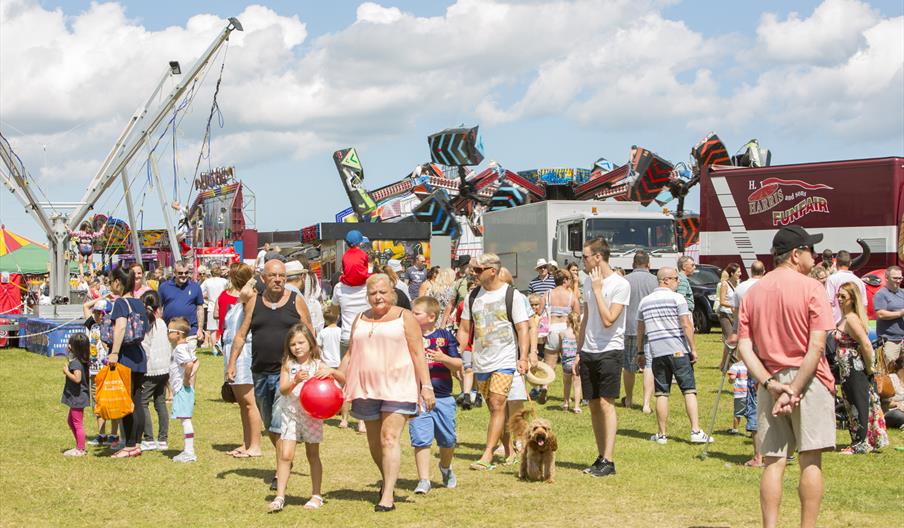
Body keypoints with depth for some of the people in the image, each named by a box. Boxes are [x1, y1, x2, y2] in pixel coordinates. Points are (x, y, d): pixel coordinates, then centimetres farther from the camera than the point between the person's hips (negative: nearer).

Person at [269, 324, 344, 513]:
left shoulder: (318, 365, -2)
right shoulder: (288, 365, -1)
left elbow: (343, 380, -5)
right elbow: (283, 389, -10)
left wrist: (331, 371, -24)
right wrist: (295, 381, -28)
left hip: (312, 414, 0)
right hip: (290, 413, 0)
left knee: (313, 455, 8)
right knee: (285, 455, -7)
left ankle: (316, 496, 19)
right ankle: (280, 496, -3)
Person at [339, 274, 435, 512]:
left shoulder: (404, 317, 3)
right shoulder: (360, 320, 16)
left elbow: (418, 354, -1)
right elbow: (350, 354, 20)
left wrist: (426, 386, -8)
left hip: (397, 387, -5)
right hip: (367, 388, 5)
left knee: (389, 439, -13)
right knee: (374, 442, 10)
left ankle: (388, 495, -15)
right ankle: (388, 480, 31)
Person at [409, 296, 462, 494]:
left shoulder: (444, 336, 0)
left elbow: (458, 365, 0)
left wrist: (444, 358, -17)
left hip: (443, 397, 0)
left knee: (447, 439, 12)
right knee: (420, 439, -7)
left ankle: (446, 467, 39)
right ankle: (423, 480, 0)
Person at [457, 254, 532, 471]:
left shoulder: (512, 295, -5)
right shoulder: (473, 296, 9)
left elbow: (523, 329, -6)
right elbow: (464, 329, 14)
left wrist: (523, 357, -15)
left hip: (505, 361, -5)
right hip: (480, 362, 5)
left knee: (497, 405, -14)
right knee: (494, 407, 10)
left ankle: (487, 454, -16)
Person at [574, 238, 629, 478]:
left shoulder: (620, 284, -11)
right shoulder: (588, 282, 11)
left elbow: (608, 320, -20)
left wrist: (597, 289, -16)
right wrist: (578, 353, 15)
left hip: (609, 350, -7)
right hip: (588, 351, 7)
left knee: (606, 404, -10)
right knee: (593, 405, 8)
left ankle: (608, 461, -10)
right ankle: (601, 456, 16)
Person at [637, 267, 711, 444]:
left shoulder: (645, 301, 11)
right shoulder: (677, 298, -4)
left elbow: (640, 329, 16)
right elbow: (686, 325, -10)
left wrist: (640, 352, 25)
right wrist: (693, 349, -6)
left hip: (657, 352, 4)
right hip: (679, 350, -4)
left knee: (661, 393, 7)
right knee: (689, 390, -1)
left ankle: (662, 434, 10)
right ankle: (696, 431, -7)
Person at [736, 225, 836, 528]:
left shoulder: (753, 292, 8)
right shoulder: (811, 288, -6)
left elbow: (743, 348, 0)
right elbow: (816, 347, -15)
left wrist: (770, 384, -6)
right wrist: (794, 389, -15)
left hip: (771, 385, 4)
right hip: (809, 382, -4)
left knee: (773, 463, 5)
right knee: (810, 461, 3)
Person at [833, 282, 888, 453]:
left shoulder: (851, 319, -20)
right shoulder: (845, 318, 10)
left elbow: (866, 345, -26)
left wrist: (869, 367, -17)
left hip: (855, 369, -10)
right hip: (848, 370, 10)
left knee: (857, 404, -1)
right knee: (854, 404, 15)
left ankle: (861, 444, 8)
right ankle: (874, 439, 24)